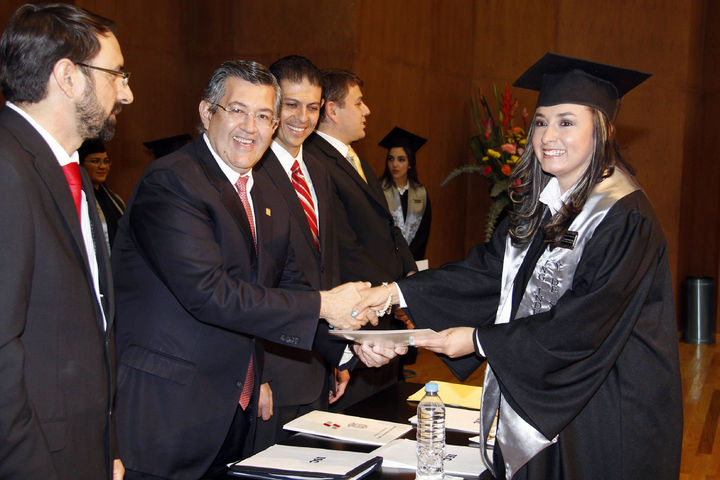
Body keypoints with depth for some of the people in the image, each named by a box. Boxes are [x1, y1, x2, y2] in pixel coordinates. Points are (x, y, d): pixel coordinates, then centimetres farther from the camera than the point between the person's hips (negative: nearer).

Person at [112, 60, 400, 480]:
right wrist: (323, 306, -20)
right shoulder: (170, 183, -16)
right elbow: (209, 292, -24)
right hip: (167, 415, -7)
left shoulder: (271, 200, 12)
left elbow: (288, 286, 15)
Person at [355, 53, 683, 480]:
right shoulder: (541, 206, 6)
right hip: (540, 401, 7)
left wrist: (480, 340, -18)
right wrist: (396, 293, -7)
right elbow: (487, 269, 3)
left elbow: (581, 327, -23)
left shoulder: (625, 218, -19)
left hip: (605, 419, -7)